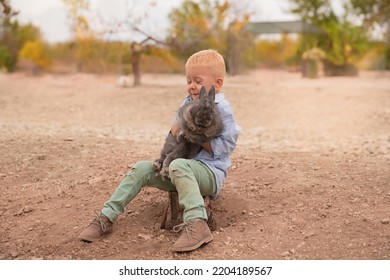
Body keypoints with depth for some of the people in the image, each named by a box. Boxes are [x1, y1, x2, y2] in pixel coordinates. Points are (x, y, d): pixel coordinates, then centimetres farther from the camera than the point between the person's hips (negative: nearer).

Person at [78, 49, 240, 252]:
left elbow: (226, 146, -17)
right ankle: (107, 217, -8)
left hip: (210, 171, -7)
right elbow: (175, 133, 20)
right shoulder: (187, 103, 11)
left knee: (178, 165, -38)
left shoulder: (222, 108, -10)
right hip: (186, 164, 7)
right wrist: (175, 130, -4)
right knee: (143, 168, -9)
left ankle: (196, 224, -49)